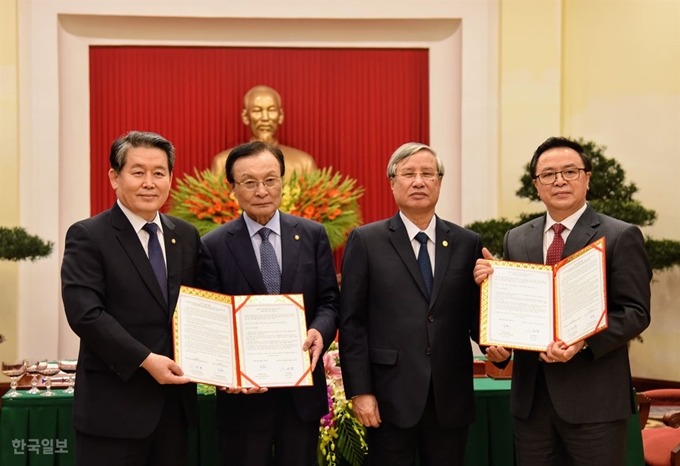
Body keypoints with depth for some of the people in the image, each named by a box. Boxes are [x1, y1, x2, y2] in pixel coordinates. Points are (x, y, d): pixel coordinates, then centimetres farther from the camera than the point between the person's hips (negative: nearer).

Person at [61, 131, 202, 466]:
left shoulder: (186, 236, 10)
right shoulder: (88, 236, -7)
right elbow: (85, 313, -17)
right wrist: (145, 360, -21)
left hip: (176, 400, 5)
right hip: (114, 406, -5)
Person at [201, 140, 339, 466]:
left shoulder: (313, 235, 4)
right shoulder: (214, 246, -2)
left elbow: (329, 301, 3)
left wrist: (319, 331, -19)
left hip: (303, 388, 2)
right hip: (244, 393, -2)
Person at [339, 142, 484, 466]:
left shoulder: (467, 243, 7)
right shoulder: (365, 241, 0)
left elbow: (474, 315, 9)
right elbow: (352, 322, -3)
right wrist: (359, 391, -8)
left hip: (451, 398, 3)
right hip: (391, 397, -2)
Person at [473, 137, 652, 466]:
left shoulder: (621, 237, -3)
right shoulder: (516, 239, 11)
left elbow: (636, 312, -8)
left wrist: (584, 343, -23)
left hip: (593, 396, -4)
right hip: (530, 396, 4)